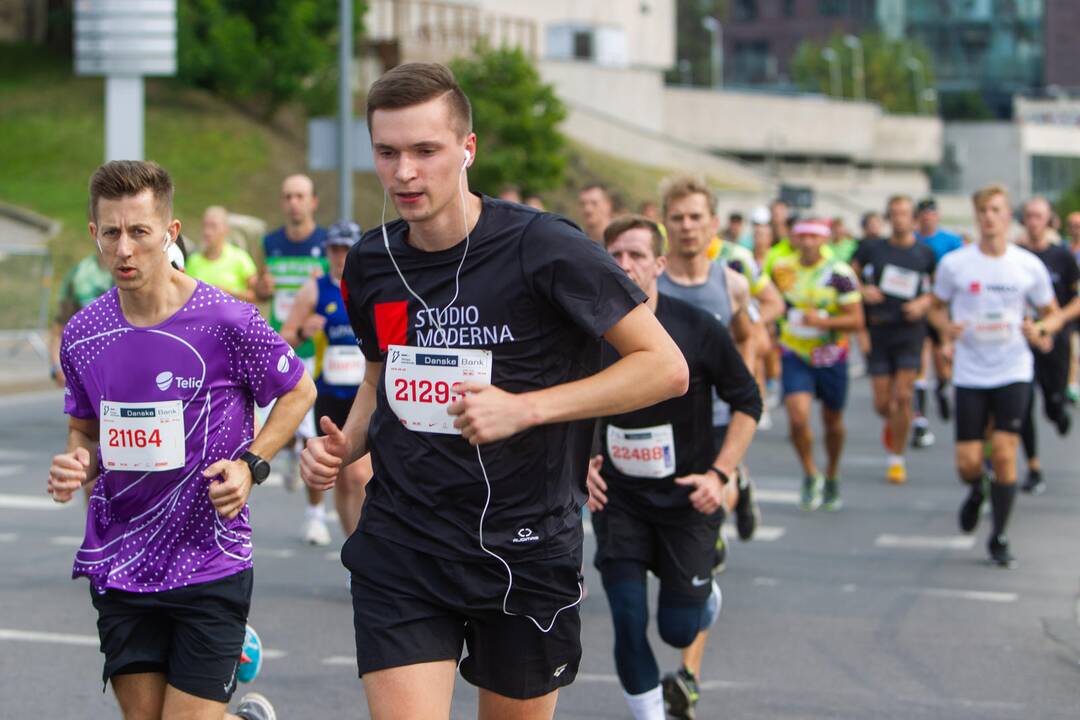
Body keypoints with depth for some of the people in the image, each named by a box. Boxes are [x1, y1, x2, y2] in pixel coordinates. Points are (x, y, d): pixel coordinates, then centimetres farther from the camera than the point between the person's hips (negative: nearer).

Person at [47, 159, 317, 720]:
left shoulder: (227, 322, -12)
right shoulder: (82, 335, 2)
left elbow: (299, 391, 4)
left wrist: (250, 464, -9)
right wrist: (76, 464, -6)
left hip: (211, 563, -4)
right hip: (119, 565, 4)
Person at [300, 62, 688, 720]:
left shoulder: (545, 248, -13)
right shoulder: (371, 262, 4)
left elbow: (666, 368, -12)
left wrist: (523, 408, -20)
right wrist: (345, 445, 2)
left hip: (526, 554, -3)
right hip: (399, 550, 3)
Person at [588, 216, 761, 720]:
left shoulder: (698, 329, -11)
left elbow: (747, 401, 0)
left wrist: (720, 475, -9)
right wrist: (580, 462, -4)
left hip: (687, 498, -1)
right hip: (617, 497, 1)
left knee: (677, 629, 3)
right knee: (629, 625, -9)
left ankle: (707, 598, 40)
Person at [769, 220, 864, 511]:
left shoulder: (839, 273, -11)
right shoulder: (782, 269, -2)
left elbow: (856, 320, -14)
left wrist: (823, 322, -27)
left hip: (831, 358, -1)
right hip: (794, 356, 1)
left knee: (832, 422, 13)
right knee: (798, 418, -17)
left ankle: (832, 477, 38)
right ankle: (811, 476, 6)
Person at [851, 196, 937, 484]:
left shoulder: (925, 255, 3)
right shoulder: (872, 248, 3)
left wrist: (923, 303, -6)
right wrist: (862, 291, -9)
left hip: (909, 329, -1)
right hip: (877, 330, 1)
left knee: (903, 396, -10)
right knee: (882, 402, 1)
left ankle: (897, 459, 3)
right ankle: (892, 423, 38)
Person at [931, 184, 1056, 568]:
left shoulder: (1030, 266, -1)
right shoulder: (954, 263, -3)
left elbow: (1050, 312, 11)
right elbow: (936, 307, 10)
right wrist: (947, 329, -11)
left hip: (1013, 371, 0)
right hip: (970, 373, 0)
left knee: (1004, 453, -9)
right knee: (967, 461, -3)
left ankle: (999, 537, 7)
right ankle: (976, 493, 35)